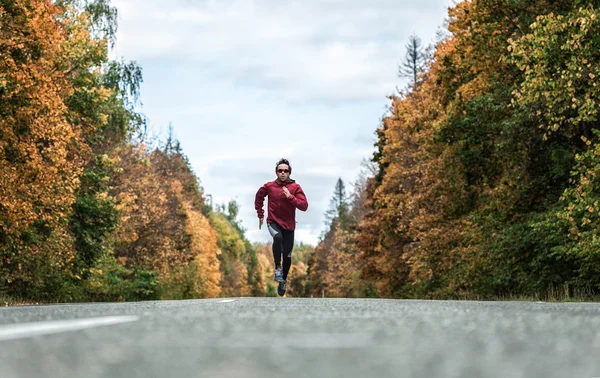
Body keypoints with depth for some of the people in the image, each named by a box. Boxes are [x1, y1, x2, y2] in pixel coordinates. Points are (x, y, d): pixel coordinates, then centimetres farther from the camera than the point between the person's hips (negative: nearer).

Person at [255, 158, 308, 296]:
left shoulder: (295, 187, -8)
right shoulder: (269, 186, -5)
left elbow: (304, 206, -14)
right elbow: (259, 197, 15)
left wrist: (290, 196, -25)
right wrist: (260, 215, 13)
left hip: (289, 225, 1)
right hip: (273, 222, -1)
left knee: (287, 255, 7)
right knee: (277, 237, -35)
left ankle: (283, 280, 31)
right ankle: (277, 268, -20)